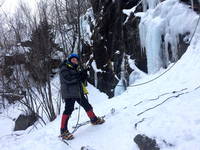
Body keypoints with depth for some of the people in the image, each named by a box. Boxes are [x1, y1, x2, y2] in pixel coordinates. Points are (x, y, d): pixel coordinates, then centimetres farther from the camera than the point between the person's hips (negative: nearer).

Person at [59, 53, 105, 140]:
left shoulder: (77, 68, 17)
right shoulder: (64, 68, -5)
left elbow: (81, 80, 13)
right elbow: (68, 79, -22)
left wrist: (84, 75, -7)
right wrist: (79, 75, -19)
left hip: (78, 92, 8)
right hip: (69, 93, -7)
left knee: (87, 105, 17)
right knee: (68, 109, -14)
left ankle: (94, 120, 38)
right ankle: (63, 131, -9)